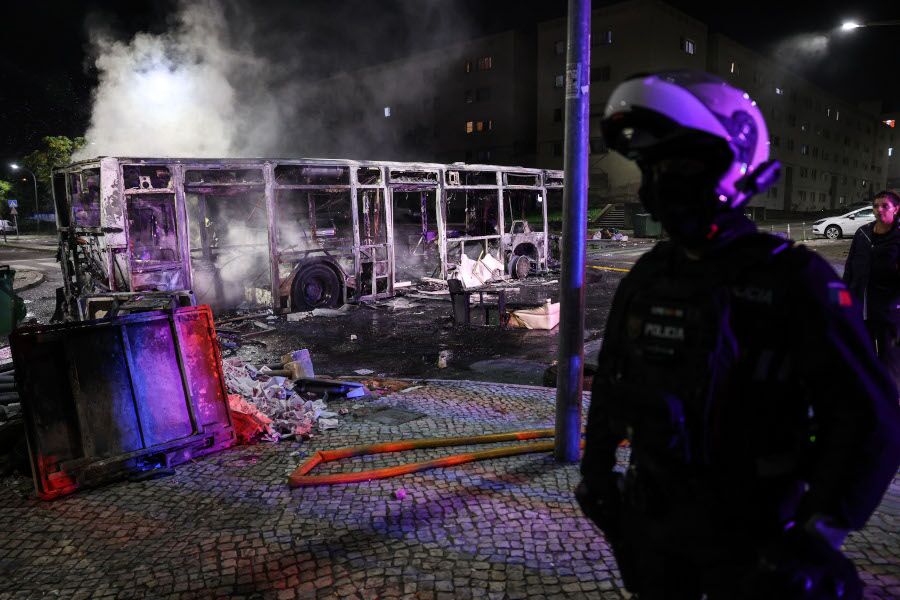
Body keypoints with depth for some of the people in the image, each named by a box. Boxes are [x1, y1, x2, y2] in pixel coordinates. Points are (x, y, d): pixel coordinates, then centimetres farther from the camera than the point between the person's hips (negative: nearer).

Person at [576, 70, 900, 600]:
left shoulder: (792, 279, -16)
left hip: (753, 536, -4)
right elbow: (612, 381, 10)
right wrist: (596, 472, 13)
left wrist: (816, 540, -18)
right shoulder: (648, 276, 0)